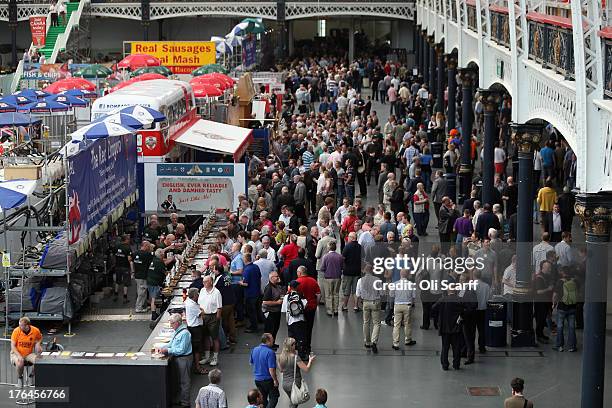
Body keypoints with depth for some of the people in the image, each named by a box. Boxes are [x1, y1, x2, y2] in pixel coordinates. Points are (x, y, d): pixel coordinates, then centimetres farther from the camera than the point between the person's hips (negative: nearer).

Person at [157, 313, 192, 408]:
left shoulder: (184, 333, -22)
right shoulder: (177, 331, 8)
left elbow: (181, 350, -22)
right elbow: (171, 343, 19)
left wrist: (168, 350, -19)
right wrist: (162, 348, 3)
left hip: (184, 359, -10)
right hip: (176, 358, 10)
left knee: (184, 382, 0)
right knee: (178, 380, 18)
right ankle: (180, 400, 30)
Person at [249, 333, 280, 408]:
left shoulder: (254, 350, -1)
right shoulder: (270, 352, -24)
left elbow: (251, 363, 13)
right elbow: (271, 369, -25)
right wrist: (275, 380, -13)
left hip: (257, 379, 7)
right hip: (268, 379, -7)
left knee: (263, 398, 21)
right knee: (274, 397, 7)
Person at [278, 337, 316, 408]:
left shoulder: (281, 357, 0)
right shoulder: (295, 357, -18)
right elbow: (306, 369, -16)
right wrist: (310, 361, -1)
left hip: (285, 384, 6)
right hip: (294, 383, -6)